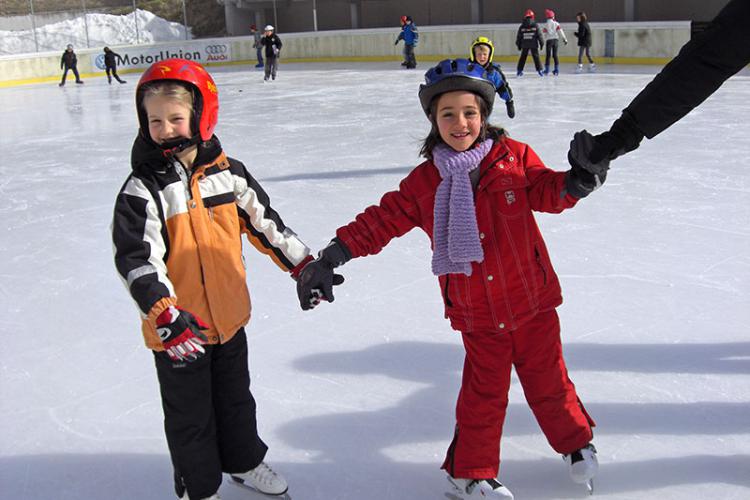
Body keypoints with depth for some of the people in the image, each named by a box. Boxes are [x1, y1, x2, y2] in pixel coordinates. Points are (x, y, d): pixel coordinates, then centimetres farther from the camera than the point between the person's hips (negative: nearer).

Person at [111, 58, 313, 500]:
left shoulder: (227, 173, -3)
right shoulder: (143, 189, -15)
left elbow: (263, 221, 6)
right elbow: (135, 259, -21)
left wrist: (304, 265, 5)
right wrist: (165, 315, -31)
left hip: (229, 316, 4)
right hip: (178, 331, -4)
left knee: (236, 398, 24)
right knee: (190, 415, 13)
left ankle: (245, 462, 47)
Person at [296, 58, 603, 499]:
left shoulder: (515, 157, -6)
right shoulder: (424, 181, -4)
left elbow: (547, 193, -5)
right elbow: (383, 219, -3)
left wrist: (577, 181, -27)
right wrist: (335, 253, -9)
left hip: (531, 298, 1)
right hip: (475, 314, 0)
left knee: (548, 379, 16)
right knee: (484, 392, 8)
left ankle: (576, 441, 43)